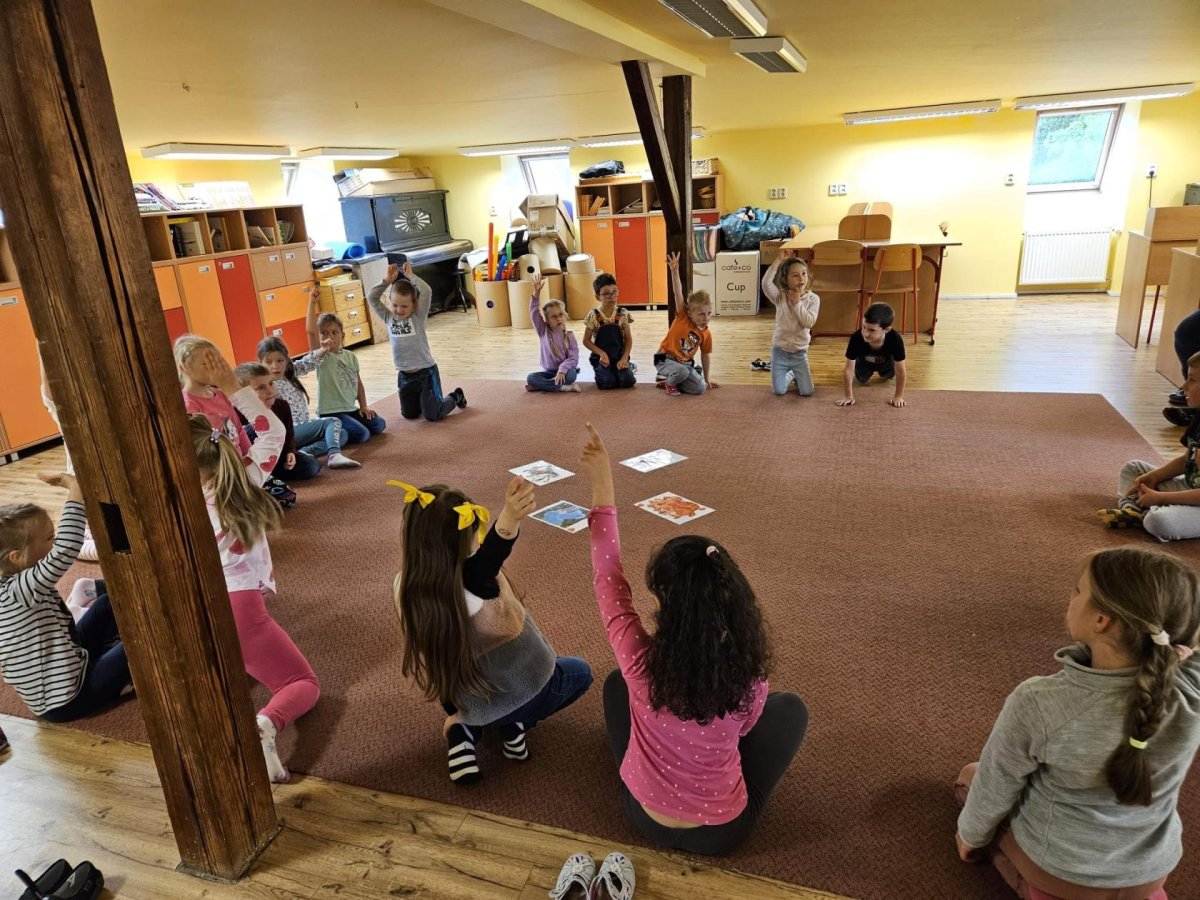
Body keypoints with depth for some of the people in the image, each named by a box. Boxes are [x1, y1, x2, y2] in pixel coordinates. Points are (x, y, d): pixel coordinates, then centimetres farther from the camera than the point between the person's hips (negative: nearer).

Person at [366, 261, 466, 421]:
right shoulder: (388, 318, 1)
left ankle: (456, 397, 28)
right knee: (409, 414, 16)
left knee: (433, 416, 1)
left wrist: (410, 276, -17)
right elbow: (372, 297, -3)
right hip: (404, 375, 5)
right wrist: (388, 279, -9)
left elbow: (427, 292, -24)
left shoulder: (418, 317, -10)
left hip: (426, 372, -5)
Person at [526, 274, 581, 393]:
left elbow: (573, 358, -12)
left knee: (571, 375, -36)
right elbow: (534, 312, -13)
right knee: (530, 378, -24)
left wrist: (562, 370, -29)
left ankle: (543, 385, -21)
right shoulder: (543, 331, 0)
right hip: (548, 372, 2)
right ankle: (563, 387, -27)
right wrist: (536, 292, -26)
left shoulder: (569, 335, -5)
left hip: (564, 371, -2)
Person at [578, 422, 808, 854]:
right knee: (791, 708, 16)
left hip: (644, 817, 1)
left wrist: (602, 487, -12)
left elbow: (609, 583, -17)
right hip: (723, 830, 0)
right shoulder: (749, 678, -27)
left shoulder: (641, 664, -31)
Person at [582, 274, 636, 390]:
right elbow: (586, 341, -5)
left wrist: (624, 358, -12)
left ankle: (627, 366, 16)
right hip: (601, 356, -1)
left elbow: (628, 339, 1)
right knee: (607, 384, -22)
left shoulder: (623, 314, -4)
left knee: (628, 381, -19)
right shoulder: (593, 316, -9)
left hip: (619, 356, 1)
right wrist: (602, 353, -17)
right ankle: (601, 372, 14)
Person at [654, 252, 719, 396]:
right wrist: (675, 271, -37)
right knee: (682, 371, -37)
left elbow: (706, 355, 12)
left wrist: (708, 378, 10)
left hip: (686, 363, 5)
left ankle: (668, 377, 10)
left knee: (700, 388, -12)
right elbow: (678, 293, -24)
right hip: (665, 358, -5)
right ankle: (669, 382, 0)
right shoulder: (683, 316, -11)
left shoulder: (706, 334, 1)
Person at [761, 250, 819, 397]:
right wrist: (779, 260, -30)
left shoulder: (813, 298, -6)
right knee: (779, 391, -3)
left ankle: (796, 376, 32)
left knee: (807, 392, -2)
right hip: (780, 351, -1)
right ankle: (788, 376, 32)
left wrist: (797, 302, -19)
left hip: (799, 353, 1)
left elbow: (809, 322, -19)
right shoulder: (780, 296, -8)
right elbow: (766, 284, -28)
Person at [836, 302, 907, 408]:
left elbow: (900, 371, -30)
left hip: (886, 363, 0)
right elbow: (848, 369, -33)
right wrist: (848, 396, -29)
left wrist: (898, 396, -25)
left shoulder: (895, 340, -43)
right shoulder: (856, 338, -43)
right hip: (864, 362, 0)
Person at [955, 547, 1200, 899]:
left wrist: (970, 835, 2)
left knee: (972, 776, 25)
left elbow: (995, 788, -15)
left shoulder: (1037, 703, -35)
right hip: (1150, 869, 4)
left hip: (1055, 867, -4)